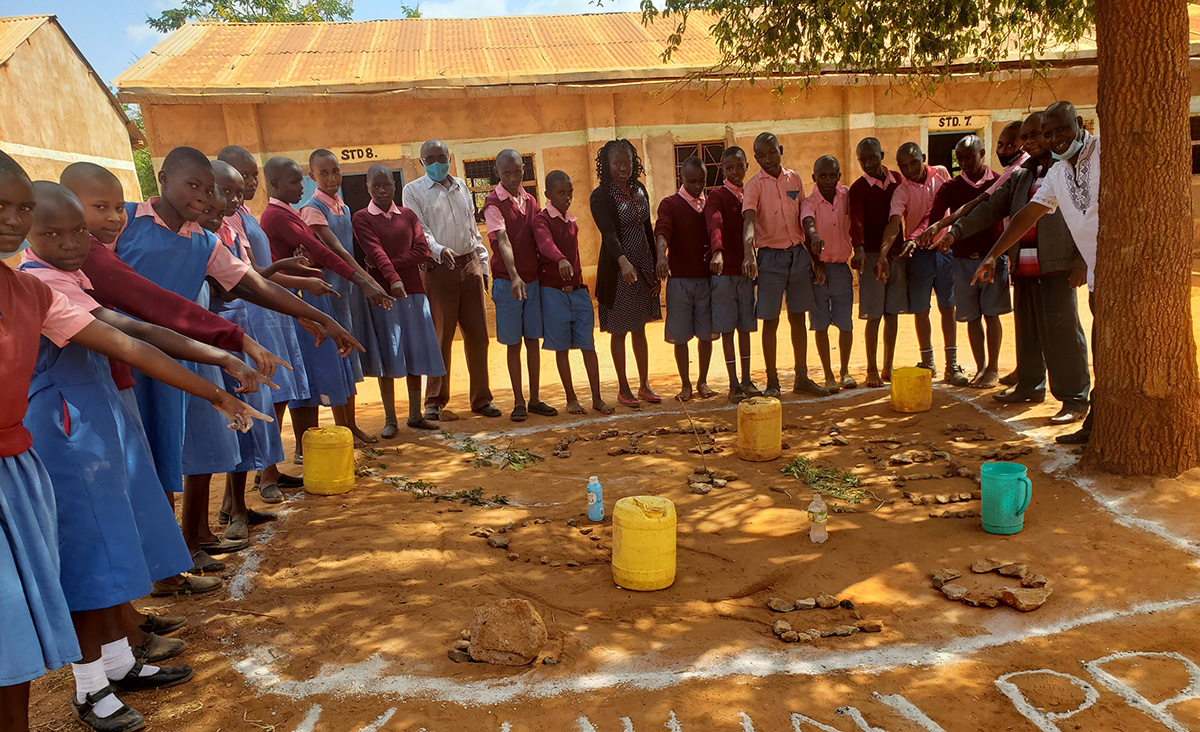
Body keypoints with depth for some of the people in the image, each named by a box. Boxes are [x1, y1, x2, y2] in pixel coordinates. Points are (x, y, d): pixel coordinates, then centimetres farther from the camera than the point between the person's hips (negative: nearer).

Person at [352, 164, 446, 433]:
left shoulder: (408, 216, 12)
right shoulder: (362, 218, 1)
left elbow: (422, 251, 0)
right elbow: (375, 251, -15)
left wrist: (394, 264, -13)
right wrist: (392, 278, -31)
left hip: (413, 291, 3)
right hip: (383, 292, -3)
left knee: (415, 354, 6)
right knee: (388, 357, -1)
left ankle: (415, 415, 17)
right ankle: (390, 419, 8)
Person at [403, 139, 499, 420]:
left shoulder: (461, 186, 18)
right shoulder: (413, 190, 4)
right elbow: (418, 230, -8)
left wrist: (483, 265, 14)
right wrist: (439, 250, -27)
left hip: (470, 265, 4)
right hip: (439, 268, -4)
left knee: (477, 334, 4)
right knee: (440, 337, -1)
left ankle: (481, 398, 14)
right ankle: (435, 402, 10)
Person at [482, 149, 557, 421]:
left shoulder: (531, 200, 9)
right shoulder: (493, 202, -8)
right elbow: (502, 240, -22)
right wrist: (514, 276, -33)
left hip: (533, 279, 5)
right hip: (507, 281, -5)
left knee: (533, 340, 9)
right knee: (514, 343, 3)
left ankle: (535, 399, 18)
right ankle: (518, 401, 12)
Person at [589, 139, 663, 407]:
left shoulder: (639, 189, 9)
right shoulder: (601, 196, -11)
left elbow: (647, 229, 13)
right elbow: (608, 233, -25)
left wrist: (656, 269, 11)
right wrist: (624, 262, -42)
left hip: (643, 267, 6)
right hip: (618, 269, -5)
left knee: (640, 328, 13)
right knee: (620, 330, 4)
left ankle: (644, 384, 22)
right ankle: (623, 389, 15)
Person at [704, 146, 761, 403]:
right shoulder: (717, 196, -4)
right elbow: (715, 225, -21)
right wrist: (717, 252, -39)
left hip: (746, 269, 5)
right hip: (724, 270, -5)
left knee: (745, 326, 9)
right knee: (728, 328, 0)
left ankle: (747, 380, 17)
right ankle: (733, 384, 5)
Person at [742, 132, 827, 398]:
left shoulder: (794, 179, 9)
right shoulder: (755, 185, -6)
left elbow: (802, 218, 15)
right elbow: (749, 219, -22)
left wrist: (810, 253, 13)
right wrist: (748, 251, -39)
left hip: (798, 253, 4)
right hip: (771, 255, -4)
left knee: (798, 318, 10)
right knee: (771, 321, 0)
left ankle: (802, 378, 19)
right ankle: (772, 381, 9)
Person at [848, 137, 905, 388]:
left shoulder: (897, 180, 10)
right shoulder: (858, 188, -5)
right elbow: (856, 220, -20)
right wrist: (859, 248, -35)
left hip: (897, 253, 4)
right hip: (872, 254, -4)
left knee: (892, 313, 7)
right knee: (874, 315, -3)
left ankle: (888, 368, 17)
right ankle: (872, 370, 6)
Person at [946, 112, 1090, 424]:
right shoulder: (1021, 177, 19)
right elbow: (991, 208, 13)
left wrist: (1083, 261, -13)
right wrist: (957, 229, -2)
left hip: (1057, 266, -6)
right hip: (1023, 266, 6)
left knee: (1062, 331, -7)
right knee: (1027, 329, 14)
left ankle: (1074, 400, -1)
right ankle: (1030, 386, 27)